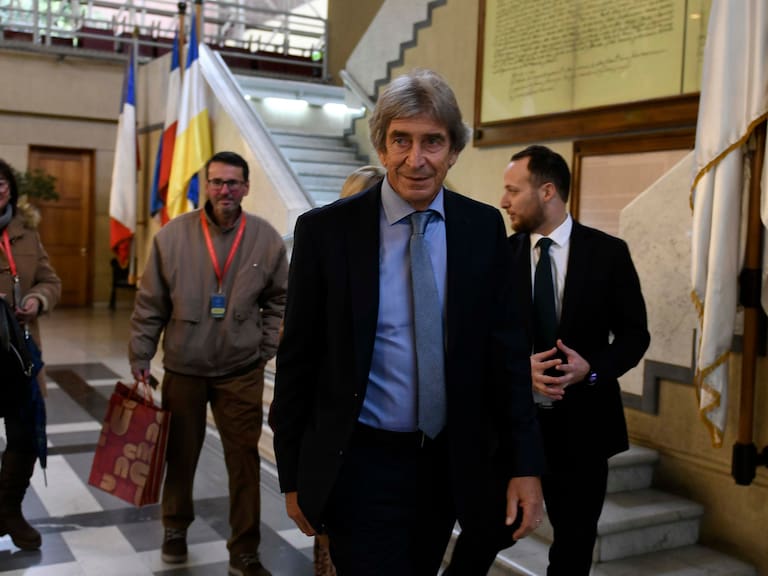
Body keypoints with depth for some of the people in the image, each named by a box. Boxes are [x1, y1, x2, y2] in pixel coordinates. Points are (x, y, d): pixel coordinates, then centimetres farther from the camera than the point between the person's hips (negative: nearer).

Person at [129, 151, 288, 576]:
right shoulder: (172, 235, -6)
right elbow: (150, 304, 0)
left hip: (242, 371, 0)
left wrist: (265, 348, 1)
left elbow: (279, 300, 8)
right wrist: (140, 358, 1)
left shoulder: (267, 239, -3)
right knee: (180, 453, 15)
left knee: (244, 459, 3)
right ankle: (175, 527, 39)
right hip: (183, 367, 0)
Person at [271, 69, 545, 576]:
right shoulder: (325, 230, -10)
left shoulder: (484, 228, -3)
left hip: (450, 462, 4)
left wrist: (525, 464, -5)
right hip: (359, 463, -3)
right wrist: (294, 475, 0)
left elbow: (506, 348, 0)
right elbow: (298, 358, -4)